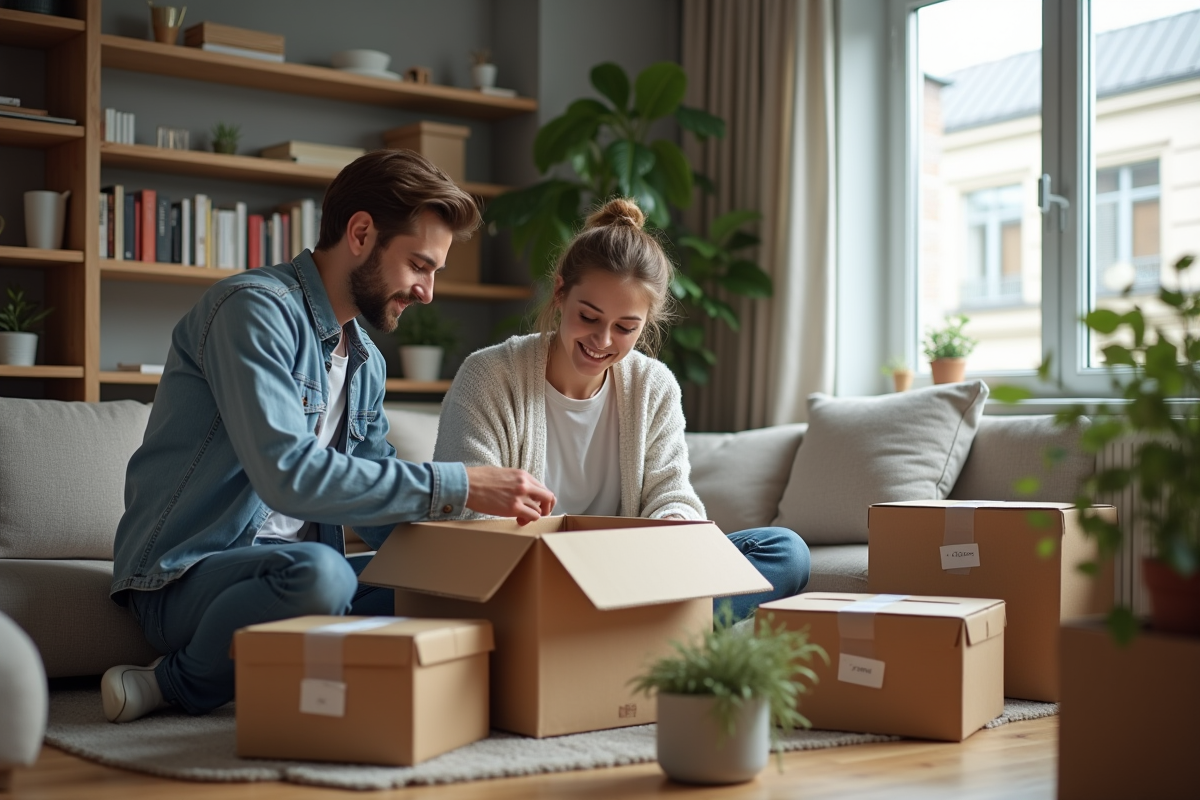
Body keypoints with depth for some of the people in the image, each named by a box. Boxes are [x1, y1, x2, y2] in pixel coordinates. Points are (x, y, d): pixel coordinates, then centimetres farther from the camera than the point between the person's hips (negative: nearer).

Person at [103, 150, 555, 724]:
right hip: (186, 578, -9)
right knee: (317, 573, -38)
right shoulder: (256, 309, -13)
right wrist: (457, 487, -25)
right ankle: (182, 685, -8)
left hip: (283, 565, 9)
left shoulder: (367, 363, 16)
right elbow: (289, 476, -27)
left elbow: (377, 509, 16)